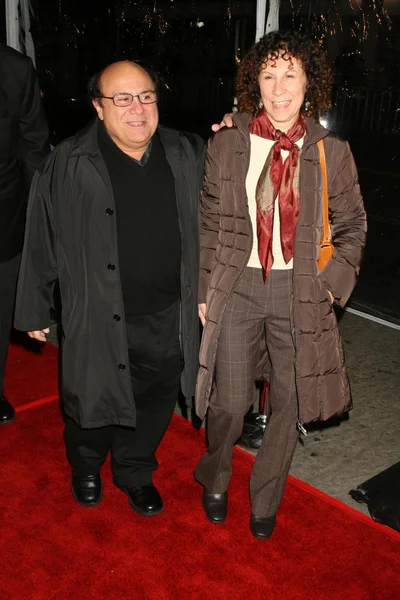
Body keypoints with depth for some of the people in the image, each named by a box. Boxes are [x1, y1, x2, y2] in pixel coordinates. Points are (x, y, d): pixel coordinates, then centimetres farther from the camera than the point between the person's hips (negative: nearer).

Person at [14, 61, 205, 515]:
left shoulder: (188, 155, 1)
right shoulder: (69, 165, -10)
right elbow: (41, 243, -4)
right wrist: (34, 310, 1)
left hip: (168, 318, 3)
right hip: (99, 320, -3)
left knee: (155, 403, 18)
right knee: (92, 402, 14)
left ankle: (135, 473, 47)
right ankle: (86, 468, 49)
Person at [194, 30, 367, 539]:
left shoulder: (331, 152, -1)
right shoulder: (226, 144, -1)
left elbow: (352, 227, 8)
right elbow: (208, 223, 4)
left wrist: (333, 283, -3)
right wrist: (203, 289, 0)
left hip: (300, 291, 1)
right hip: (238, 286, 0)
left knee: (290, 403, 9)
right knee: (229, 402, 2)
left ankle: (265, 499, 35)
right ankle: (215, 481, 35)